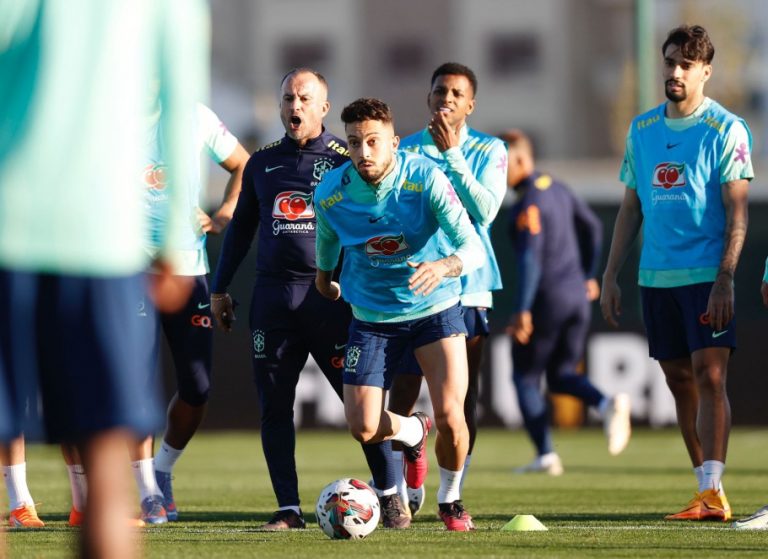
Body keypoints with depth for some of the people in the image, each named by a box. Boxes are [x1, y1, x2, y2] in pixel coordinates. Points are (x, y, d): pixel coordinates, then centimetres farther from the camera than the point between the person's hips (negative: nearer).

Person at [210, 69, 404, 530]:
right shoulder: (262, 163, 15)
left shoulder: (344, 159, 2)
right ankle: (288, 509, 7)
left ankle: (390, 497, 6)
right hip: (272, 296, 4)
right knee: (274, 406, 2)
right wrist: (220, 288, 19)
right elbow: (241, 227, 23)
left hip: (329, 297, -4)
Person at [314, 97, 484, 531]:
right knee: (363, 428, -8)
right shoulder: (330, 194, -12)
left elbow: (473, 248, -26)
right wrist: (325, 277, 26)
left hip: (435, 308, -2)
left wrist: (443, 267, -46)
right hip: (372, 316, 2)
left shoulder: (425, 179, -20)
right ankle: (413, 432, 31)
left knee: (450, 417, -15)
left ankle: (451, 499, 17)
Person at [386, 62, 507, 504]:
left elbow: (484, 211, -13)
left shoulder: (490, 150, 3)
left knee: (464, 400, 2)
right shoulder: (406, 150, 6)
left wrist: (451, 154, -18)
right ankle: (395, 496, 4)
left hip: (468, 289, 0)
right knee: (403, 394, -3)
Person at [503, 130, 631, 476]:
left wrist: (522, 311, -30)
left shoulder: (528, 204, -16)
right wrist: (588, 276, 31)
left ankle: (545, 455, -2)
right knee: (561, 376, 16)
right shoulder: (556, 188, 11)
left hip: (546, 299, -8)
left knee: (525, 377, 6)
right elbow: (593, 228, 21)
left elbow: (530, 258, -26)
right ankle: (607, 403, -12)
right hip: (577, 297, 8)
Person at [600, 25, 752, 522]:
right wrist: (611, 275, 11)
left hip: (707, 275, -6)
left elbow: (737, 212, -9)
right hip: (656, 276, 6)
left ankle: (713, 492, -15)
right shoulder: (642, 130, 12)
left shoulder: (726, 130, -5)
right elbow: (631, 208, 16)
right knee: (680, 381, 7)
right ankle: (706, 491, 14)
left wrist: (725, 279, -19)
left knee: (709, 376, -12)